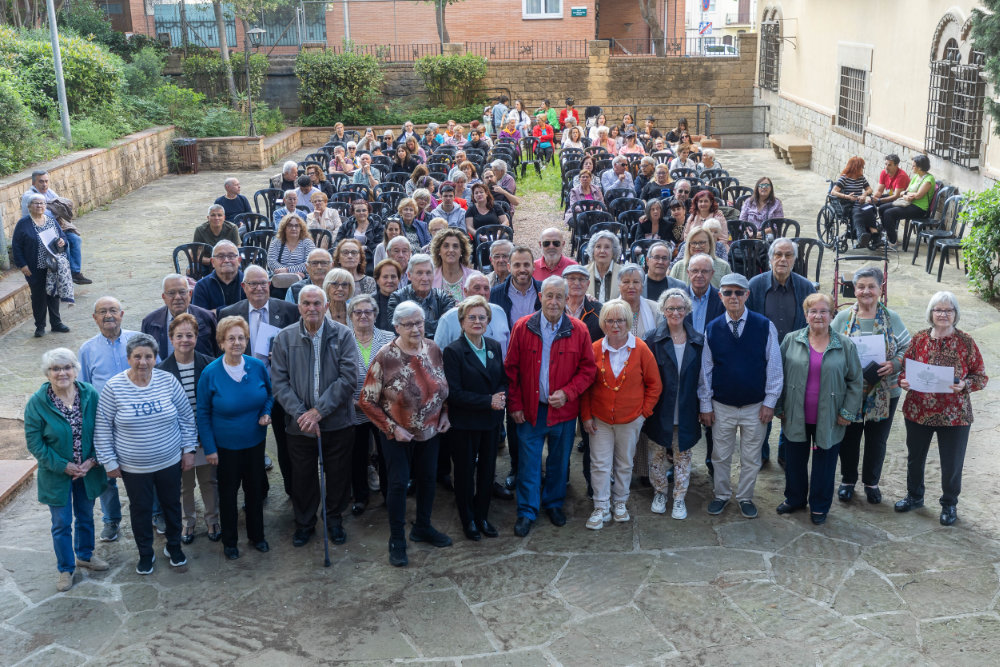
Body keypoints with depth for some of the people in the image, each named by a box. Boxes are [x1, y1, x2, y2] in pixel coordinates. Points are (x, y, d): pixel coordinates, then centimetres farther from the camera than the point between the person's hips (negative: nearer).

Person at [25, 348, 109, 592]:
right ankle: (66, 569, 29)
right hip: (57, 474, -2)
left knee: (86, 517, 21)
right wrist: (64, 466, -17)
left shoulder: (90, 395, -10)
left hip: (88, 470, 3)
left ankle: (85, 555, 44)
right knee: (62, 524, 10)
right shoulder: (37, 403, -16)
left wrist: (93, 460, -14)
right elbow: (34, 443, -13)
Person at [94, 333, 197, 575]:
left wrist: (189, 449, 1)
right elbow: (103, 428, -6)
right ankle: (145, 554, 34)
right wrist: (109, 462, -5)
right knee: (140, 509, 14)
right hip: (133, 467, -1)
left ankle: (174, 546, 39)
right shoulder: (114, 387, -13)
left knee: (172, 505, 17)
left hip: (170, 462, 2)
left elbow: (187, 416, 1)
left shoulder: (168, 380, -9)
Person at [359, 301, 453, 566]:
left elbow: (442, 385, 11)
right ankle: (397, 540, 18)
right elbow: (366, 401, -14)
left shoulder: (433, 350, -5)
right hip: (399, 435, -5)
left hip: (430, 432, 5)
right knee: (398, 484, 3)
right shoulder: (385, 358, -19)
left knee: (427, 478, 16)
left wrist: (445, 414, 0)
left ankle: (422, 528, 37)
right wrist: (392, 428, -17)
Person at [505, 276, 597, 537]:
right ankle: (527, 511, 17)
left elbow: (588, 368, 1)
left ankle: (554, 503, 34)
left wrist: (568, 392, -12)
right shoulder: (523, 327, -5)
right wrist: (515, 404, -4)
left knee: (559, 461, 15)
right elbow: (511, 368, -1)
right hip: (530, 409, -1)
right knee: (528, 462, 5)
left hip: (563, 410, 1)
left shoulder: (578, 330, -4)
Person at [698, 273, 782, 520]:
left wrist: (769, 401, -4)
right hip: (722, 406, 1)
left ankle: (745, 497, 29)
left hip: (755, 406, -1)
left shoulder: (764, 326, -6)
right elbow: (706, 368, 3)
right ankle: (722, 494, 31)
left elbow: (774, 365, -2)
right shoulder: (712, 328, -2)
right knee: (720, 456, 12)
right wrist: (705, 404, 1)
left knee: (751, 458, 11)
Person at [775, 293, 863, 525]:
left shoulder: (845, 345, -2)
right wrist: (779, 408, 4)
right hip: (796, 417, 1)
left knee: (824, 464, 10)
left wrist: (848, 412, -2)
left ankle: (819, 506, 26)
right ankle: (794, 498, 35)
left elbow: (855, 381, 3)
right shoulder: (791, 340, 0)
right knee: (794, 460, 14)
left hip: (828, 419, -1)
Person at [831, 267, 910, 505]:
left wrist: (894, 365, -15)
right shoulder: (843, 318, -2)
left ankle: (872, 482, 31)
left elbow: (907, 349, 3)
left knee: (877, 440, 12)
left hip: (884, 393, 0)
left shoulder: (891, 318, -1)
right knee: (849, 438, 11)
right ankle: (848, 480, 31)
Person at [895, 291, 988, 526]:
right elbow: (905, 368, 9)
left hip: (954, 416, -2)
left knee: (952, 463, 9)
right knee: (915, 457, 18)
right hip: (917, 411, 3)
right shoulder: (919, 339, -1)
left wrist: (964, 385, -22)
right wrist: (903, 381, -12)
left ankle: (949, 504, 32)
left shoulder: (966, 342, -8)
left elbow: (981, 377, -3)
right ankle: (914, 496, 41)